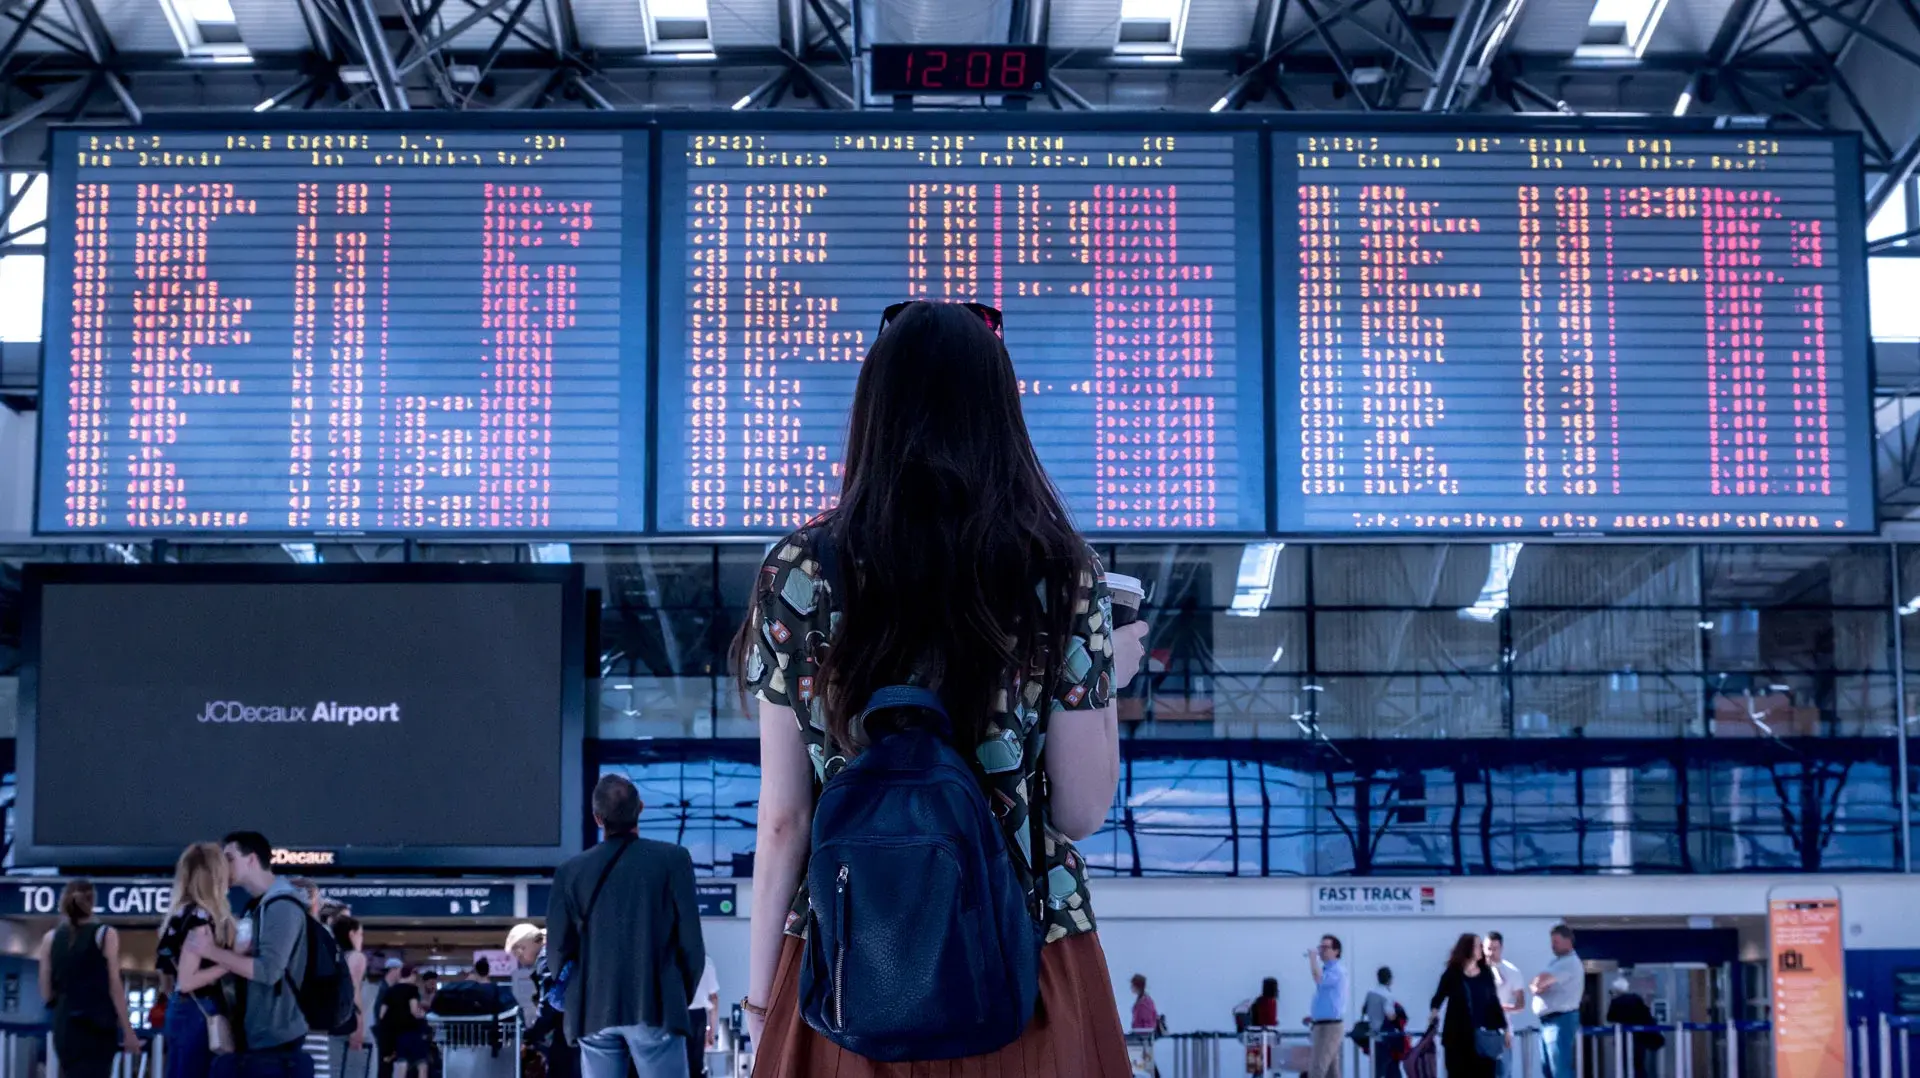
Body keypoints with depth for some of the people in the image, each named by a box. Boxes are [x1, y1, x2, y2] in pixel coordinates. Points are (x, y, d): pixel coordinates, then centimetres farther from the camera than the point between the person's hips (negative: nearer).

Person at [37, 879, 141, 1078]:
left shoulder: (50, 938, 6)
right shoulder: (105, 935, -4)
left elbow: (45, 994, 7)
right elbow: (114, 987, -6)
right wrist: (128, 1031, -2)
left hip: (64, 1025, 4)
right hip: (97, 1027, -4)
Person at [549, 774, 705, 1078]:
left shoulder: (571, 871, 4)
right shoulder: (672, 859, -2)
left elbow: (558, 952, 6)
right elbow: (691, 942, -2)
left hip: (595, 1013, 2)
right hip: (656, 1008, -2)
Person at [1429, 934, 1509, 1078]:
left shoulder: (1486, 974, 8)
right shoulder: (1452, 974, -1)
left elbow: (1494, 1002, 12)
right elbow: (1439, 997, -1)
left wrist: (1504, 1029, 11)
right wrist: (1435, 1012, -22)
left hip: (1483, 1037, 3)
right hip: (1458, 1036, -3)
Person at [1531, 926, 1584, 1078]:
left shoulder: (1571, 963, -13)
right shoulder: (1556, 962, 18)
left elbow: (1541, 980, -22)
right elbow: (1537, 985, 11)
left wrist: (1540, 984, -1)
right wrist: (1539, 986, -10)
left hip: (1561, 1020, -10)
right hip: (1547, 1021, 10)